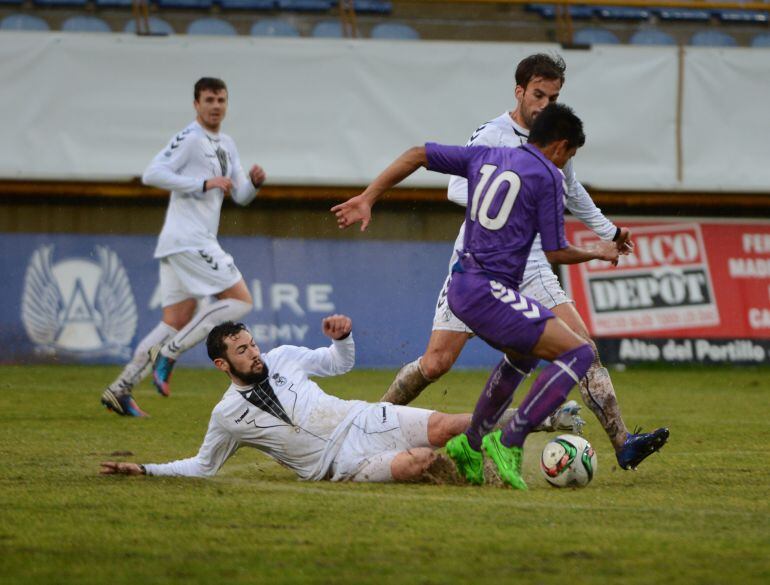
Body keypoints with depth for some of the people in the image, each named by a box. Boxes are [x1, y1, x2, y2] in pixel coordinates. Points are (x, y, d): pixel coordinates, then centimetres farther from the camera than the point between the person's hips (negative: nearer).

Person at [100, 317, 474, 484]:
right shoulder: (226, 416, 0)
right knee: (418, 462, -30)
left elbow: (341, 363, 20)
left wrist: (342, 336, -3)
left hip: (363, 420, 4)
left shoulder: (283, 358, 8)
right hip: (343, 463, -4)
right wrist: (145, 470, 2)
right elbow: (203, 466, 11)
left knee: (444, 426, -18)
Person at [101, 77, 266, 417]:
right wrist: (204, 183, -20)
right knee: (240, 300, -11)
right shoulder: (189, 139, -8)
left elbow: (241, 196, 22)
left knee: (176, 322, 6)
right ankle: (168, 353, -11)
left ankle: (120, 389, 3)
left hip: (197, 241, 9)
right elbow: (152, 174, -18)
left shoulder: (226, 146, 20)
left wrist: (254, 182, -1)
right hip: (188, 239, -9)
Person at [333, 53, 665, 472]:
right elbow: (457, 188, -21)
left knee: (583, 347, -12)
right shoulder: (491, 136, -9)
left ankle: (623, 444, -16)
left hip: (529, 267, 4)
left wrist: (608, 231, 39)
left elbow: (572, 191, 29)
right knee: (436, 362, -6)